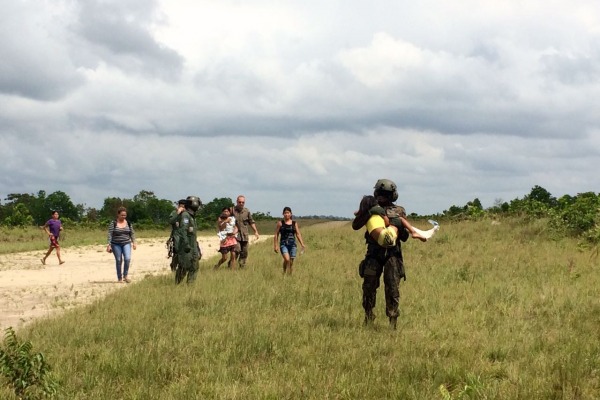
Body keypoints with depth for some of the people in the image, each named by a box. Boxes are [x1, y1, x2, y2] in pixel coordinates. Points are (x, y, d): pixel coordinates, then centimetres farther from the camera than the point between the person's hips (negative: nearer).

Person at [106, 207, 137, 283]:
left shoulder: (128, 223, 5)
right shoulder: (113, 223, -5)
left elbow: (132, 233, 11)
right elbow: (110, 234, -7)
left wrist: (134, 242, 3)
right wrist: (109, 245, -13)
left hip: (126, 243, 2)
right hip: (116, 244, -2)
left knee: (127, 259, -16)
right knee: (118, 261, 1)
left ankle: (125, 275, 0)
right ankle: (119, 278, 11)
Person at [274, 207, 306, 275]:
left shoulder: (294, 223, 10)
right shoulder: (280, 223, 3)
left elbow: (298, 234, 7)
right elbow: (276, 235, 4)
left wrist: (302, 244, -3)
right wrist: (275, 246, -2)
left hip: (292, 244, 3)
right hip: (283, 244, -3)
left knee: (291, 262, 2)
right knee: (287, 259, -22)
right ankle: (284, 273, -3)